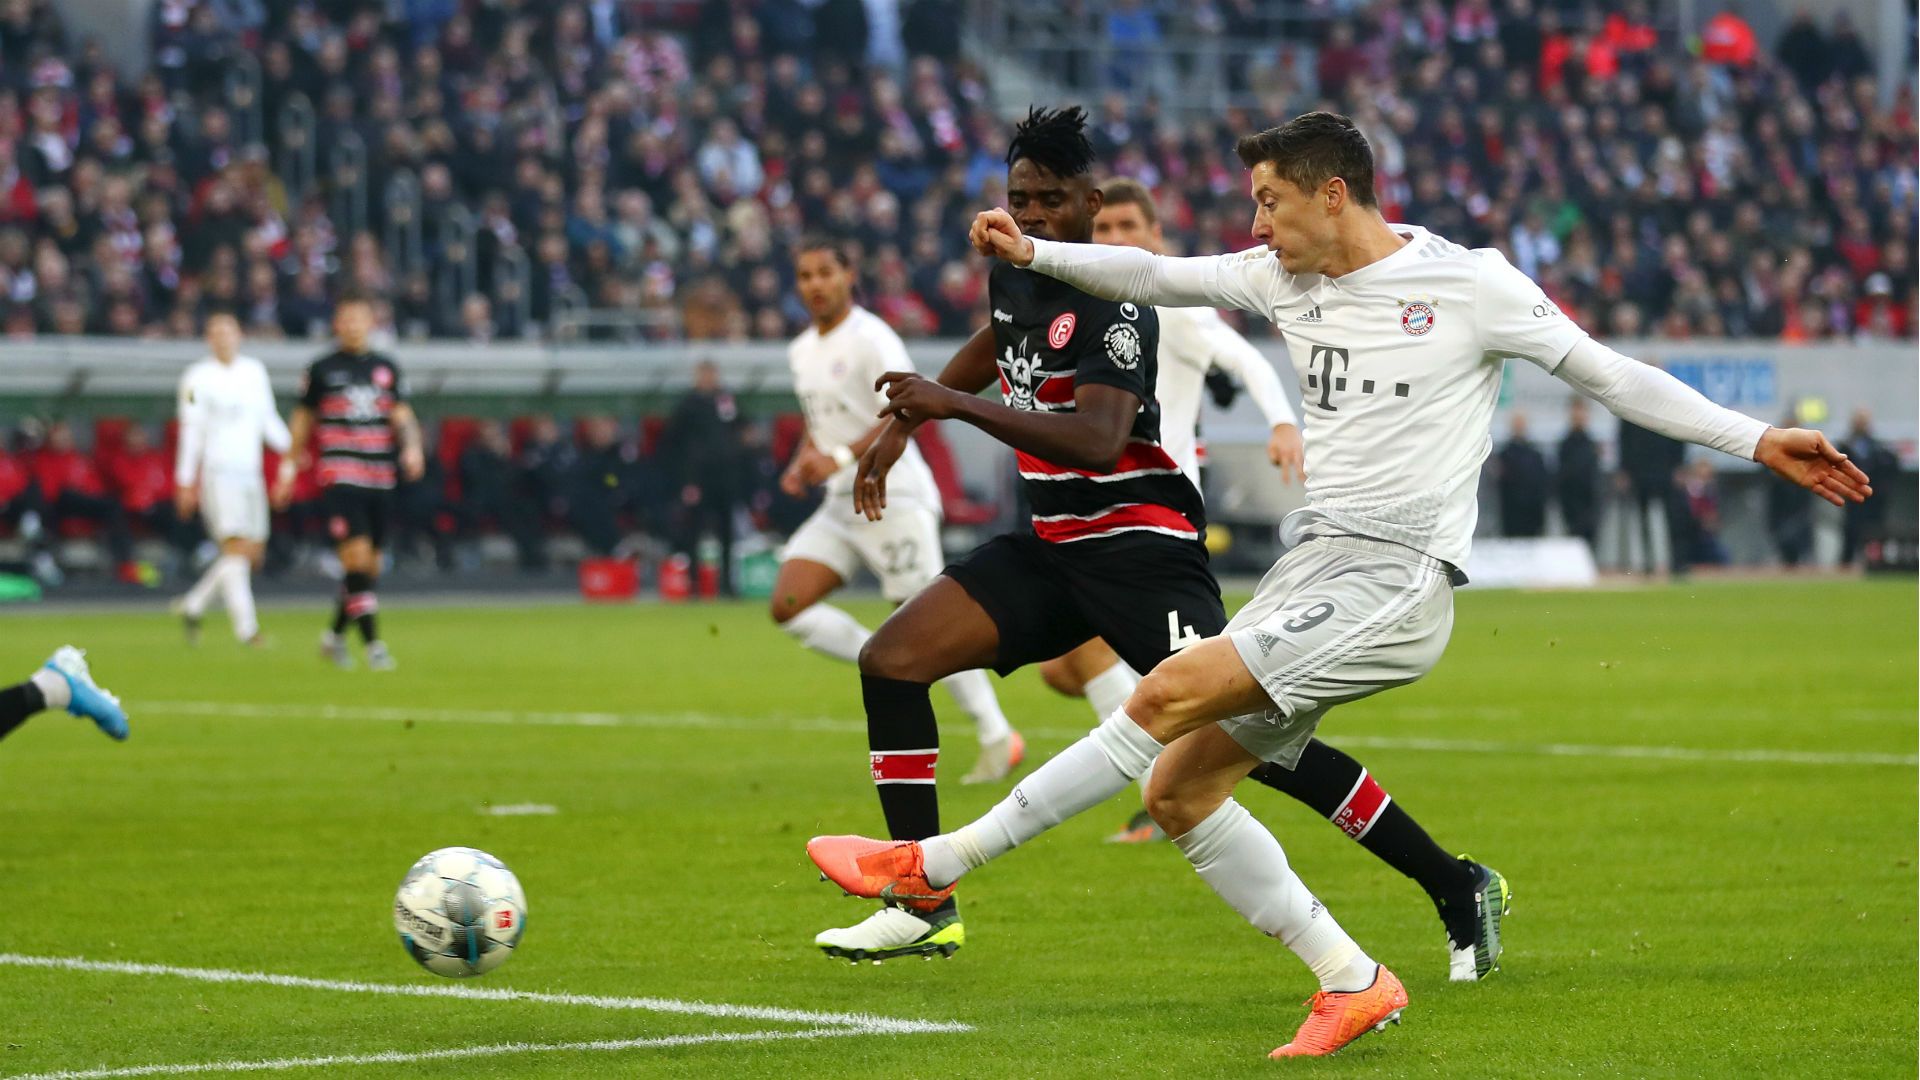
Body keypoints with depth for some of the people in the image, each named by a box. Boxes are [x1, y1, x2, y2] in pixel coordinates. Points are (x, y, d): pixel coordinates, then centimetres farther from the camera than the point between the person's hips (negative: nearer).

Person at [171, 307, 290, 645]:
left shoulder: (255, 372, 13)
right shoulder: (198, 377, -3)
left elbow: (268, 420, 20)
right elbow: (191, 430, -4)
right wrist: (185, 482, -6)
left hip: (251, 472, 6)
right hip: (218, 473, -6)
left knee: (253, 552, 5)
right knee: (236, 547, -15)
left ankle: (193, 605, 20)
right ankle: (245, 627, -17)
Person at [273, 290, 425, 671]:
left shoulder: (386, 367, 11)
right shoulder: (322, 369, 4)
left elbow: (402, 414, 7)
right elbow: (303, 418, 11)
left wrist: (412, 446, -12)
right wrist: (289, 467, 12)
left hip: (380, 478, 4)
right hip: (340, 475, -4)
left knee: (370, 565, 8)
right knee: (357, 555, -16)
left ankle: (335, 633, 27)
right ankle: (372, 642, -16)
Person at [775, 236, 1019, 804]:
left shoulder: (870, 339, -12)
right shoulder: (802, 351, 15)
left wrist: (841, 457, -33)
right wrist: (801, 466, 8)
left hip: (894, 497, -8)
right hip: (842, 504, 8)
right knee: (787, 607, -7)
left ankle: (998, 738, 1)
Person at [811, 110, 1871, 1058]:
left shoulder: (1468, 286, -5)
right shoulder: (1285, 278, 12)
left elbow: (1613, 376, -2)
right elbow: (1156, 276, 15)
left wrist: (1759, 440, -7)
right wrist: (1034, 252, 1)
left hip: (1394, 581, -8)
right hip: (1312, 569, 8)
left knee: (1169, 695, -20)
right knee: (1177, 789, 0)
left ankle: (937, 864, -16)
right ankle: (1351, 985, 7)